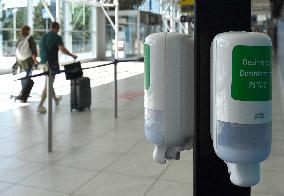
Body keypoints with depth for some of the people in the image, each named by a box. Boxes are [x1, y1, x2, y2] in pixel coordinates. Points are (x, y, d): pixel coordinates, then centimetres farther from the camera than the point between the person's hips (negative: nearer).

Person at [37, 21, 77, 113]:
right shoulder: (57, 37, -9)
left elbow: (40, 50, 15)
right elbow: (62, 49, -20)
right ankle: (40, 106, -6)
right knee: (48, 85, -4)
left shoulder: (43, 37, 11)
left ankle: (55, 99, 42)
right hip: (52, 63, -7)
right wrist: (72, 55, -8)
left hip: (44, 63, 7)